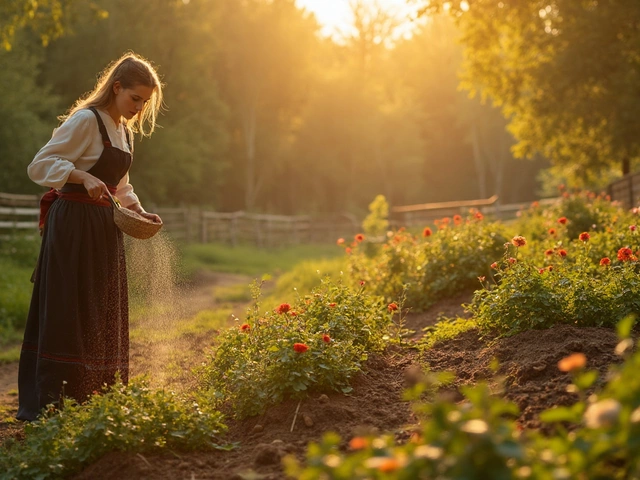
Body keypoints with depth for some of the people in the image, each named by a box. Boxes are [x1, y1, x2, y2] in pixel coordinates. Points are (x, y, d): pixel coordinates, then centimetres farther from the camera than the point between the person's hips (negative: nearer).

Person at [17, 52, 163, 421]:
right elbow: (41, 164, -15)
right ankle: (48, 403, -1)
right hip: (74, 226, -9)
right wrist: (84, 177, -29)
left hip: (104, 229, 9)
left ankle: (93, 399, 19)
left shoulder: (124, 131, 16)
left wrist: (140, 212, 8)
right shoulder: (86, 120, -10)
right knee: (67, 315, -7)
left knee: (103, 317, 10)